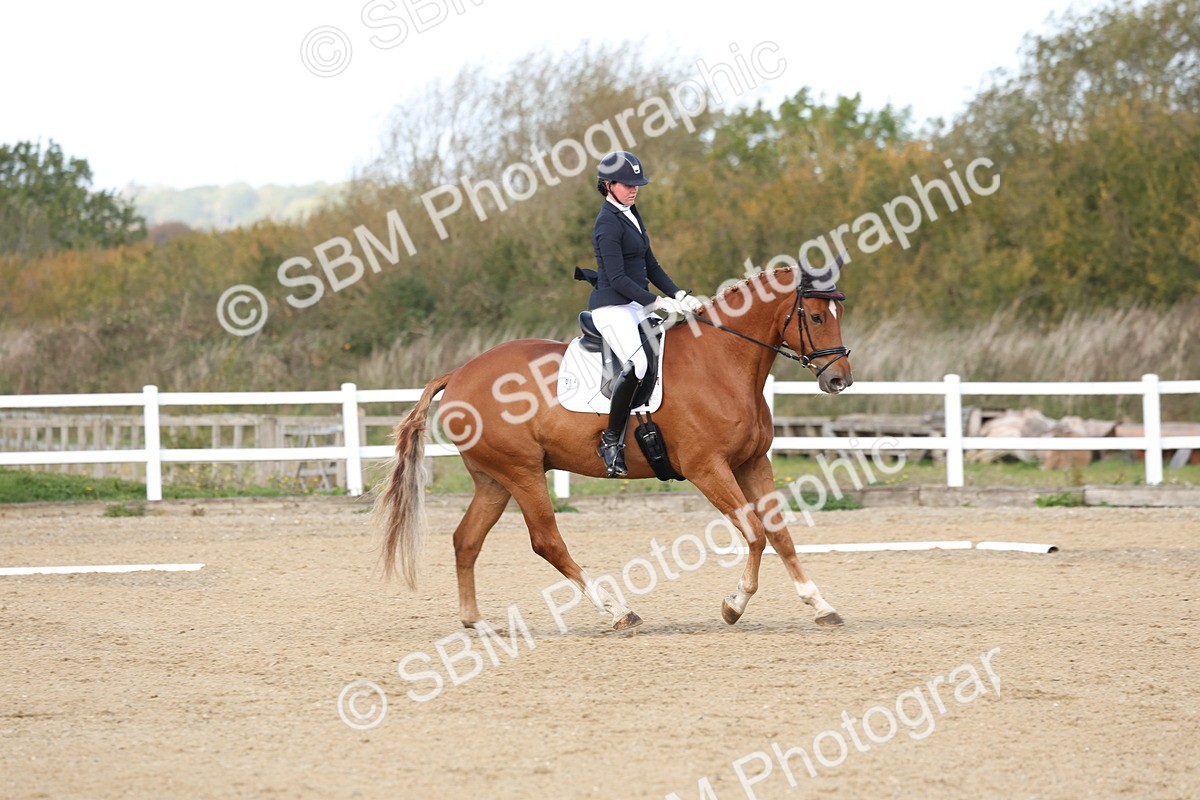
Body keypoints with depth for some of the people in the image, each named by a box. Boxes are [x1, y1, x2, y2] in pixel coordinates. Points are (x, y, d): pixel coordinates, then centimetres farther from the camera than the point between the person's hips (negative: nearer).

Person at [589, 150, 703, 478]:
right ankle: (611, 440, -23)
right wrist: (657, 302, -21)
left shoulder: (631, 215, 16)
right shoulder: (608, 223, -13)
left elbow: (650, 266, 19)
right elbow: (617, 278, -19)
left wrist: (679, 296, 7)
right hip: (611, 307, -10)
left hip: (637, 307, 10)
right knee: (637, 364, -31)